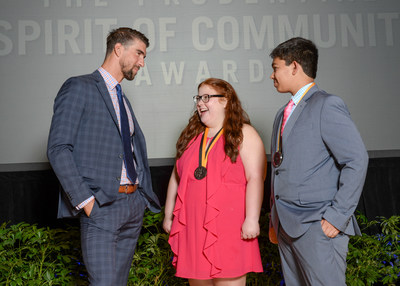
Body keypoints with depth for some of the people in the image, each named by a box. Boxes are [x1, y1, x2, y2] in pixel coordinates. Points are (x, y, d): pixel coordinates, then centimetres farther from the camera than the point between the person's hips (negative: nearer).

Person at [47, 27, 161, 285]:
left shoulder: (122, 98, 21)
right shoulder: (79, 88, -4)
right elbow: (58, 149, -11)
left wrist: (144, 195, 7)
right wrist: (84, 200, -17)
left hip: (134, 203, 8)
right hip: (101, 206, -7)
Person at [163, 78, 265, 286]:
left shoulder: (243, 134, -2)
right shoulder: (191, 136, 15)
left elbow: (255, 178, -11)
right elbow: (176, 177, 18)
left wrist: (251, 219, -18)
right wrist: (168, 215, 16)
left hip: (229, 227, -5)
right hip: (193, 227, 6)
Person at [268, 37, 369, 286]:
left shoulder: (327, 106, -8)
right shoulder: (283, 114, 18)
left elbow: (357, 160, -15)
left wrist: (338, 216, -17)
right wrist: (276, 219, 16)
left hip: (317, 227, -8)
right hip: (286, 226, 8)